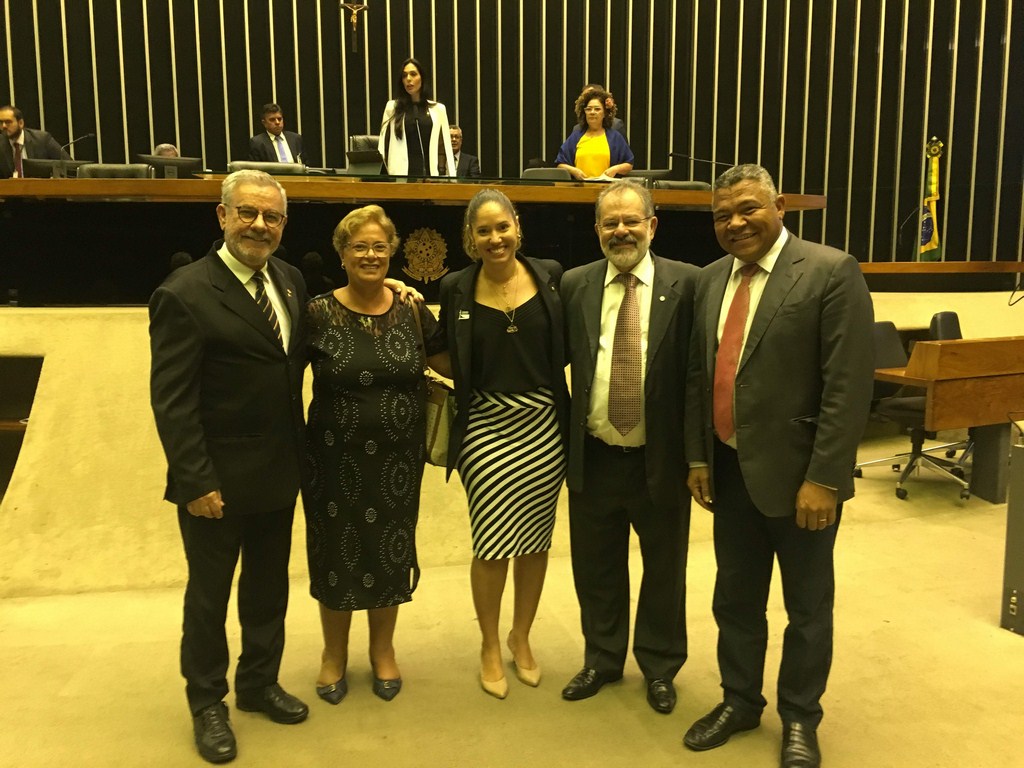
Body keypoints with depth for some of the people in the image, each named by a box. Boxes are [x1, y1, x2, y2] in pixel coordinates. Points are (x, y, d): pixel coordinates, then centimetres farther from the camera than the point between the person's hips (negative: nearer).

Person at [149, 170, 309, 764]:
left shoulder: (290, 280, 3)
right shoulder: (185, 294, -17)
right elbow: (171, 400, -18)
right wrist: (197, 483, -19)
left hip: (279, 474, 6)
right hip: (218, 481, -6)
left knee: (269, 586, 20)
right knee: (210, 595, 13)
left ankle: (259, 683, 41)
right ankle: (207, 704, 34)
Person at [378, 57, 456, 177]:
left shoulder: (438, 109, 10)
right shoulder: (392, 107, 9)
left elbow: (447, 147, 7)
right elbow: (382, 144, 9)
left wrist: (452, 178, -2)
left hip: (430, 172, 1)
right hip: (401, 173, -1)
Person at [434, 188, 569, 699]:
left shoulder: (549, 276, -1)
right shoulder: (457, 289, -2)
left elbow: (564, 348, 5)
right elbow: (449, 357, 6)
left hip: (544, 426, 2)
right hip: (487, 429, -1)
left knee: (536, 540, 13)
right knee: (492, 546, 4)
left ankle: (521, 637, 36)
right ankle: (490, 646, 28)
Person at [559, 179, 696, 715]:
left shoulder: (686, 283, -7)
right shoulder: (575, 285, 2)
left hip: (661, 457, -2)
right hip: (594, 456, 2)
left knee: (663, 568, 16)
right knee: (597, 567, 17)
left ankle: (659, 666, 39)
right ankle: (601, 659, 40)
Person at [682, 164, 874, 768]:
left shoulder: (832, 271, -12)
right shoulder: (712, 279, 7)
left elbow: (849, 385, -16)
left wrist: (823, 477, -18)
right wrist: (698, 457, 7)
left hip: (797, 471, -5)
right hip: (730, 470, 6)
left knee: (807, 607, 13)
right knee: (735, 599, 18)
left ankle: (800, 719, 34)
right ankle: (740, 702, 39)